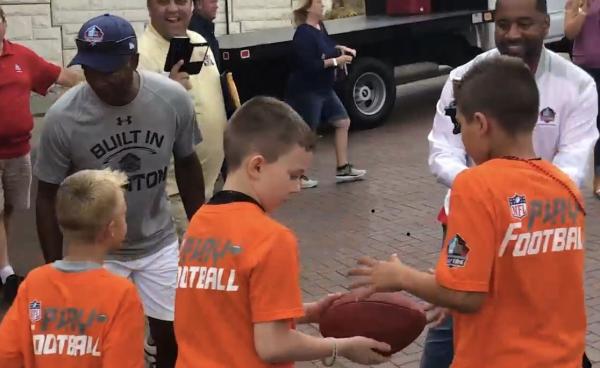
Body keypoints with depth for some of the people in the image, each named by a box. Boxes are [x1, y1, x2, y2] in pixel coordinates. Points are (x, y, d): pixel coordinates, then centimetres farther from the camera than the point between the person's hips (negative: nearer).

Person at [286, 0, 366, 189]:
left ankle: (343, 169, 20)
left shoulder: (320, 26, 6)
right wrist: (335, 61, -22)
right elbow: (309, 66, -27)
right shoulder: (303, 34, -22)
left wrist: (340, 48, 6)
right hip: (306, 92, -10)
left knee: (343, 122, 13)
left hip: (324, 89, 10)